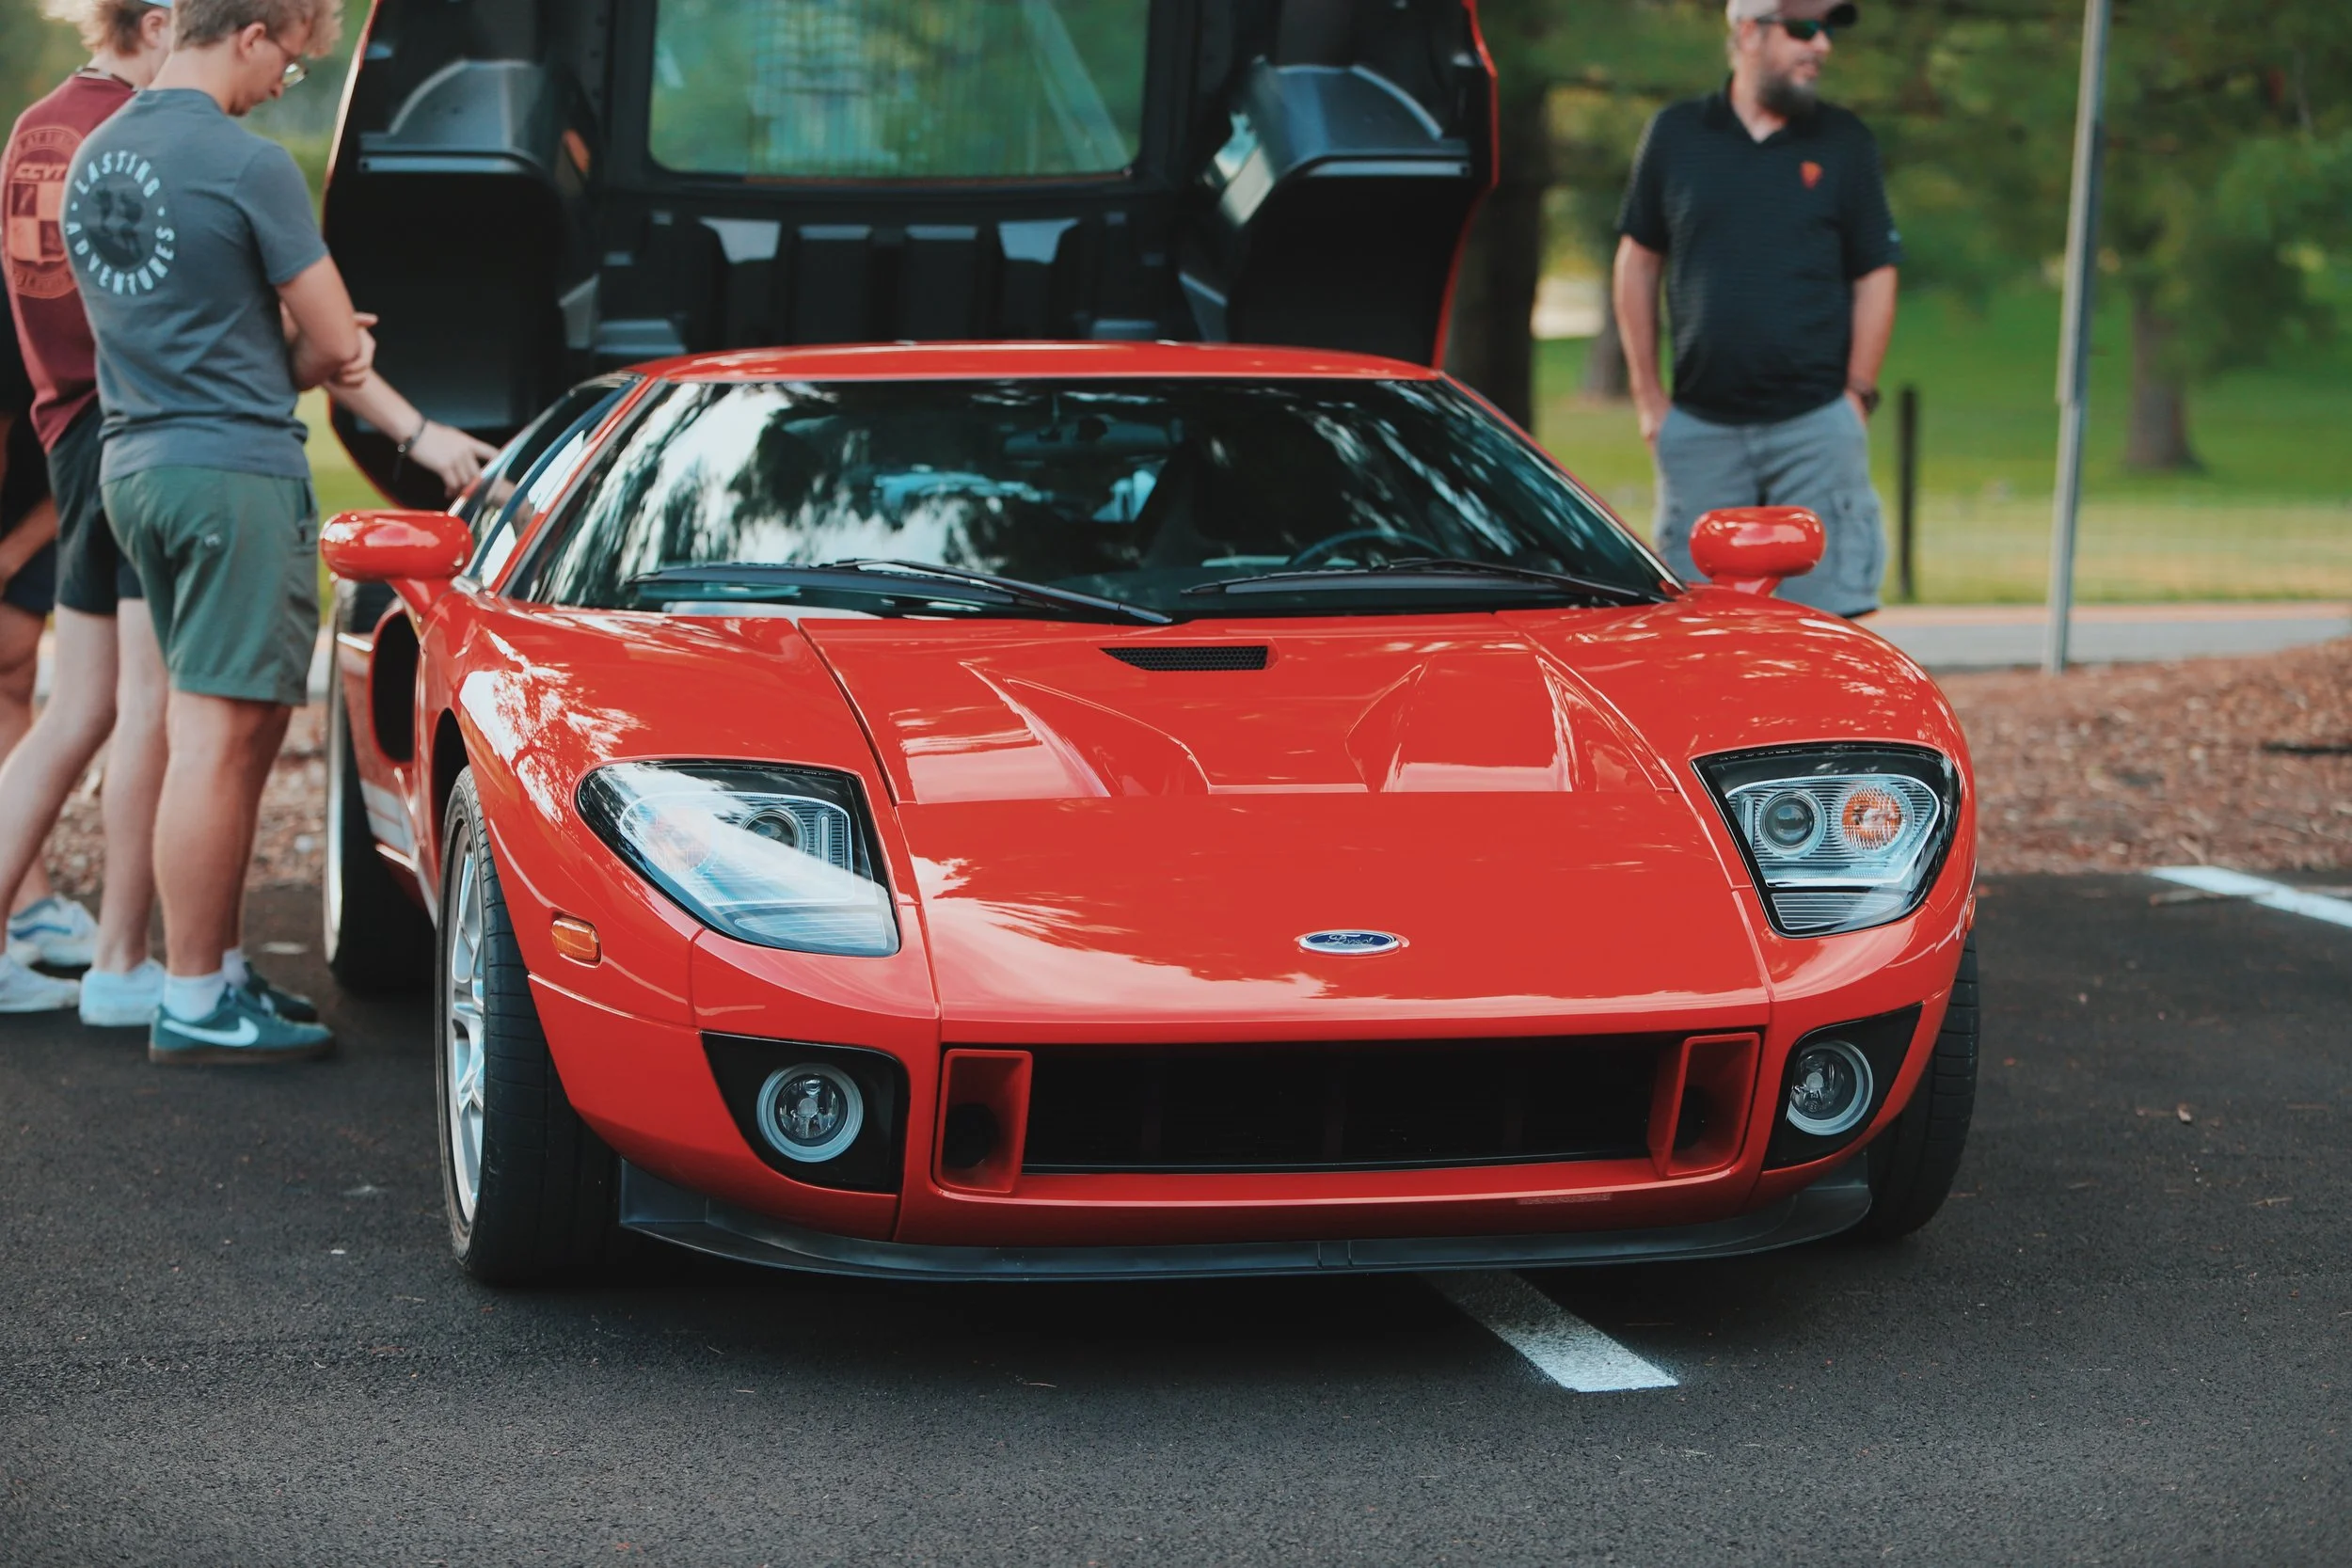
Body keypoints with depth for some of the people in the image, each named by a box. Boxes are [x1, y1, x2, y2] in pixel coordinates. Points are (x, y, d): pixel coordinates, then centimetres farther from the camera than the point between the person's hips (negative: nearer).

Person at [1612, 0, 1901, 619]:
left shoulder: (1845, 143, 5)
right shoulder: (1677, 134, 7)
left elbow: (1876, 275, 6)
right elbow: (1637, 262, 11)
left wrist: (1857, 396, -2)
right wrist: (1647, 395, 7)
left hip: (1815, 426, -1)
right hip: (1700, 425, 1)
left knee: (1823, 609, -5)